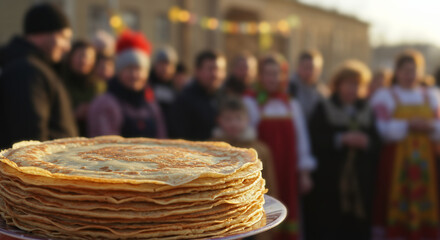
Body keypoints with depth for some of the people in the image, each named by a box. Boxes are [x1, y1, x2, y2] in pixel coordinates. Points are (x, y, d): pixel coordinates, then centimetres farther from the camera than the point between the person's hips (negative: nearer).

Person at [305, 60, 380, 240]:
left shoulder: (368, 112, 14)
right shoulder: (323, 109, 2)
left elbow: (377, 144, 8)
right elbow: (314, 140, -9)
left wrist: (366, 142, -13)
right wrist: (341, 139, -18)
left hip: (360, 181, 3)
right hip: (329, 180, -3)